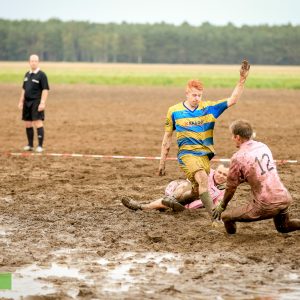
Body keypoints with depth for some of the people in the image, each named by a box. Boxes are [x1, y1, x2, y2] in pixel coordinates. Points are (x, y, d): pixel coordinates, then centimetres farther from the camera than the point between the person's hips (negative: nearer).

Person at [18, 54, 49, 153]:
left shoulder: (41, 75, -7)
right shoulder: (27, 74, 14)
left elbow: (45, 89, -12)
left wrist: (42, 103, -19)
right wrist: (21, 101, 17)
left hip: (36, 102, -7)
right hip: (27, 102, 7)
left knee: (38, 122, -12)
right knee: (27, 124, 9)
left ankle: (40, 146, -10)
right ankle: (30, 145, 19)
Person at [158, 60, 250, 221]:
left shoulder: (209, 108, 3)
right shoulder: (174, 111, 1)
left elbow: (232, 100, -1)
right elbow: (167, 137, 9)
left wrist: (242, 79, -13)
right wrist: (162, 162, 11)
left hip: (205, 154, 4)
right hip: (187, 153, -4)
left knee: (197, 189, 6)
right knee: (202, 178, -28)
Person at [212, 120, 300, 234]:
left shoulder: (238, 157, -9)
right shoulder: (263, 146, 11)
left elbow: (231, 187, 1)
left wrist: (222, 206, 16)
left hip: (265, 205, -6)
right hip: (285, 198, 6)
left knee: (225, 216, 2)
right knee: (283, 227, 32)